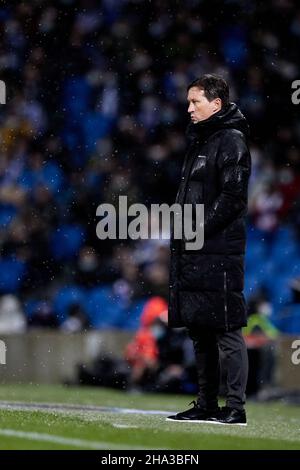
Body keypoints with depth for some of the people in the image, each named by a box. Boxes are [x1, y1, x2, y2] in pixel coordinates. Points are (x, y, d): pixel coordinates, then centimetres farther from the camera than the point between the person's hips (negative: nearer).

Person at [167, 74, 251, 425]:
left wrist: (199, 228, -16)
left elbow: (233, 196, -16)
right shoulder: (198, 141, 20)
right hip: (192, 253, 9)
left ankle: (236, 407, -7)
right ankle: (206, 405, 18)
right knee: (199, 333, 12)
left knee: (227, 330, -8)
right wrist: (181, 232, 12)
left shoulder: (232, 140, -8)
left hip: (220, 254, -9)